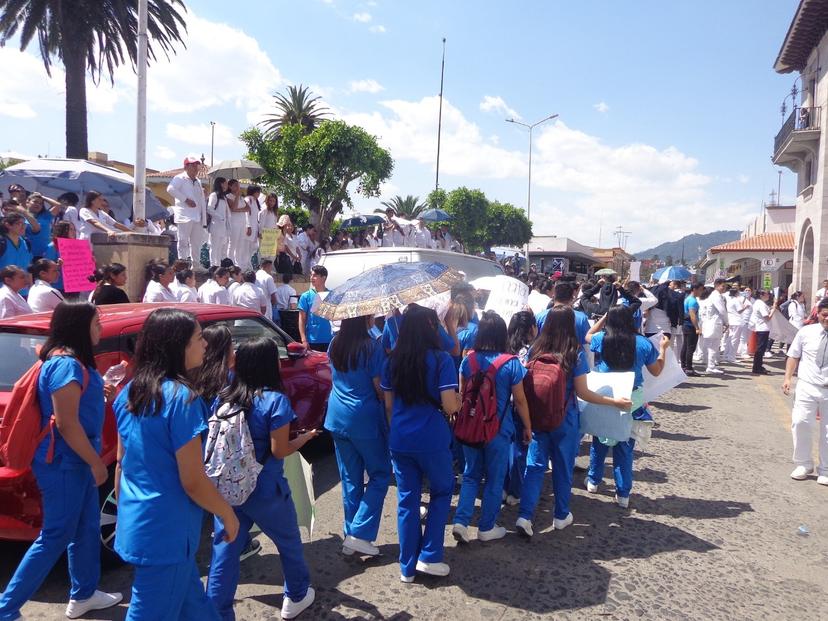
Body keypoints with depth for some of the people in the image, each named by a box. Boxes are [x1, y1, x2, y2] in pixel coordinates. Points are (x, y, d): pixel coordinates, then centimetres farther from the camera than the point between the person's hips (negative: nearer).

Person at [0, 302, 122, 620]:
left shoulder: (73, 360, 7)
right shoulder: (66, 364, -22)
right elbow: (66, 424, -24)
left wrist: (102, 390, 8)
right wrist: (96, 462, -17)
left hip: (75, 459, 10)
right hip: (63, 463, -10)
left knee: (86, 527, 18)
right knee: (55, 536, 2)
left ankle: (83, 595, 32)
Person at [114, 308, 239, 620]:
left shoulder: (130, 392, 2)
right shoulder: (181, 398, -22)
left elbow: (122, 463, 11)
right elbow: (193, 482, -19)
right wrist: (228, 515, -4)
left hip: (134, 524, 8)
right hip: (166, 531, -8)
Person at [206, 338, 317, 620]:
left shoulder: (223, 397, 1)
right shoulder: (275, 400, -17)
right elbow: (279, 451, -16)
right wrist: (306, 437, 0)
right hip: (265, 492, -4)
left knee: (224, 552, 8)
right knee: (289, 543, 19)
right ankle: (296, 597, 37)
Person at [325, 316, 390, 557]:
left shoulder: (335, 345, 4)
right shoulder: (372, 347, -15)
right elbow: (380, 388, -13)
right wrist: (390, 416, 4)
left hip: (338, 419, 6)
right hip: (366, 419, -6)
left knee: (350, 479, 14)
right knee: (379, 475, 9)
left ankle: (350, 536, 21)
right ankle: (359, 534, 1)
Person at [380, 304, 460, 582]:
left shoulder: (392, 361, 3)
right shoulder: (441, 359, -12)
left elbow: (388, 405, 9)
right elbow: (450, 406, -15)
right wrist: (461, 400, 7)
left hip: (399, 441, 4)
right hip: (432, 440, -4)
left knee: (407, 500, 13)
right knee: (442, 492, 19)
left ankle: (407, 567, 22)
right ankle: (429, 557, 16)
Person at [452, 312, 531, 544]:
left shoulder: (468, 360, -4)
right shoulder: (511, 363, -13)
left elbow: (461, 394, 5)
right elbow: (520, 400, -7)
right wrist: (528, 427, 6)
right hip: (499, 429, -3)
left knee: (471, 475, 18)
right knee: (494, 479, 13)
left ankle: (460, 521, 6)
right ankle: (487, 528, 23)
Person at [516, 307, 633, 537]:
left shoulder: (535, 350, -5)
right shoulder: (576, 353, -13)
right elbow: (582, 392, -12)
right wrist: (615, 401, -3)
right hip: (565, 420, -2)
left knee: (535, 465, 7)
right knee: (563, 467, 14)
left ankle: (525, 516, -3)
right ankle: (561, 516, 29)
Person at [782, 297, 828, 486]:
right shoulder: (806, 332, 0)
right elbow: (794, 356, 7)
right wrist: (788, 377, -2)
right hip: (807, 387, 1)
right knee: (800, 423, -3)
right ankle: (803, 465, 16)